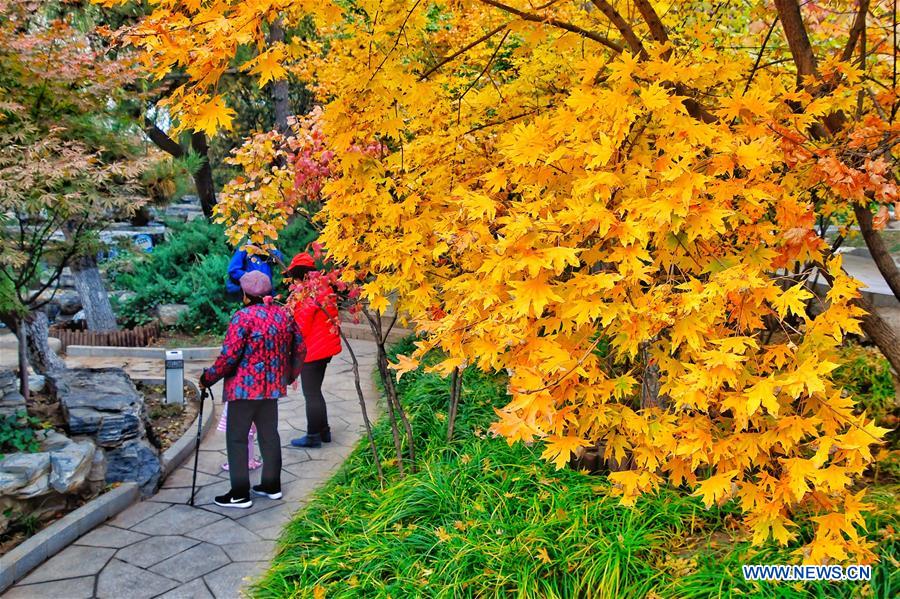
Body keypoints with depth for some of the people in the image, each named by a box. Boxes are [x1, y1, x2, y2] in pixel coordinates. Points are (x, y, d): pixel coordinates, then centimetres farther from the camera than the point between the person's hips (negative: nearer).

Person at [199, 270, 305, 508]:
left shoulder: (244, 316, -16)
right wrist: (289, 375, 22)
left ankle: (240, 493, 7)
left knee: (237, 438, 4)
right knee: (269, 434, 16)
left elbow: (229, 355, -18)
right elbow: (300, 348, 9)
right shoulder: (284, 314, 4)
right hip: (272, 386, 7)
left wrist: (209, 377, -5)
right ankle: (271, 485, 25)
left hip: (244, 387, -7)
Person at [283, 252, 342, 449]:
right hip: (325, 348, 9)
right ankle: (323, 431, 26)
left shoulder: (305, 293, -17)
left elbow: (300, 326, -15)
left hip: (311, 351, -9)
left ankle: (313, 436, 9)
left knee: (311, 394, 1)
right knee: (315, 392, 19)